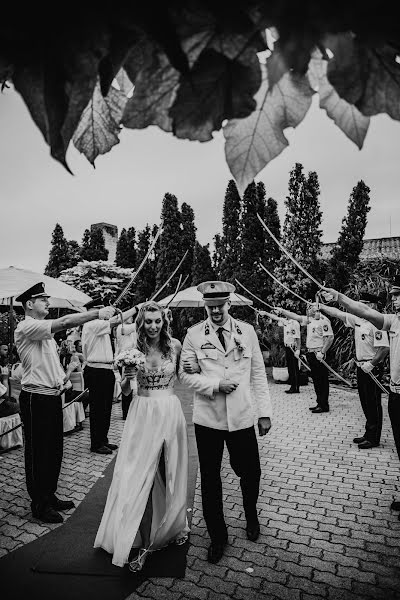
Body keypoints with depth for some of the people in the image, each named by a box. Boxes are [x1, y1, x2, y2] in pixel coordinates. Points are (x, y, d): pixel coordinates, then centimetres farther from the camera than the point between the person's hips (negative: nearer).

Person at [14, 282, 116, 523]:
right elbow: (65, 322, -30)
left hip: (53, 395, 9)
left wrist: (62, 379, 11)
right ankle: (39, 504, 21)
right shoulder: (27, 327, -16)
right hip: (36, 398, -9)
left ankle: (49, 496, 34)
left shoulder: (44, 329, 14)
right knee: (38, 452, 5)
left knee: (54, 449, 18)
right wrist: (98, 313, -29)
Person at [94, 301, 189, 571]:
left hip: (170, 412, 1)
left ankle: (174, 526, 40)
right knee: (140, 476, 1)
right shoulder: (134, 349, -5)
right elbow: (125, 390, -1)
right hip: (143, 413, 0)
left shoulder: (175, 345, -2)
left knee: (171, 474, 14)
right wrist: (126, 376, -20)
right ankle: (143, 543, 16)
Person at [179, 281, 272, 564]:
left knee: (250, 472, 12)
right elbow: (186, 374, -3)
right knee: (210, 478, 11)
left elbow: (258, 373, 2)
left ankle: (251, 515, 46)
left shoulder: (246, 331, 0)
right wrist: (216, 385, -17)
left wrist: (265, 412, 1)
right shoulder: (195, 334, -4)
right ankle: (218, 536, 34)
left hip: (242, 417, 1)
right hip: (207, 418, 0)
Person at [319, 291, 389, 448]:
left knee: (373, 404, 2)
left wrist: (371, 364, -23)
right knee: (365, 403, 16)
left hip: (372, 369, -8)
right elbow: (337, 313, 11)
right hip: (361, 367, 8)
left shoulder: (376, 324, -18)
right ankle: (369, 434, 29)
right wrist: (320, 306, 5)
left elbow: (385, 348, -23)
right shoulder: (357, 319, 7)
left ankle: (373, 438, 13)